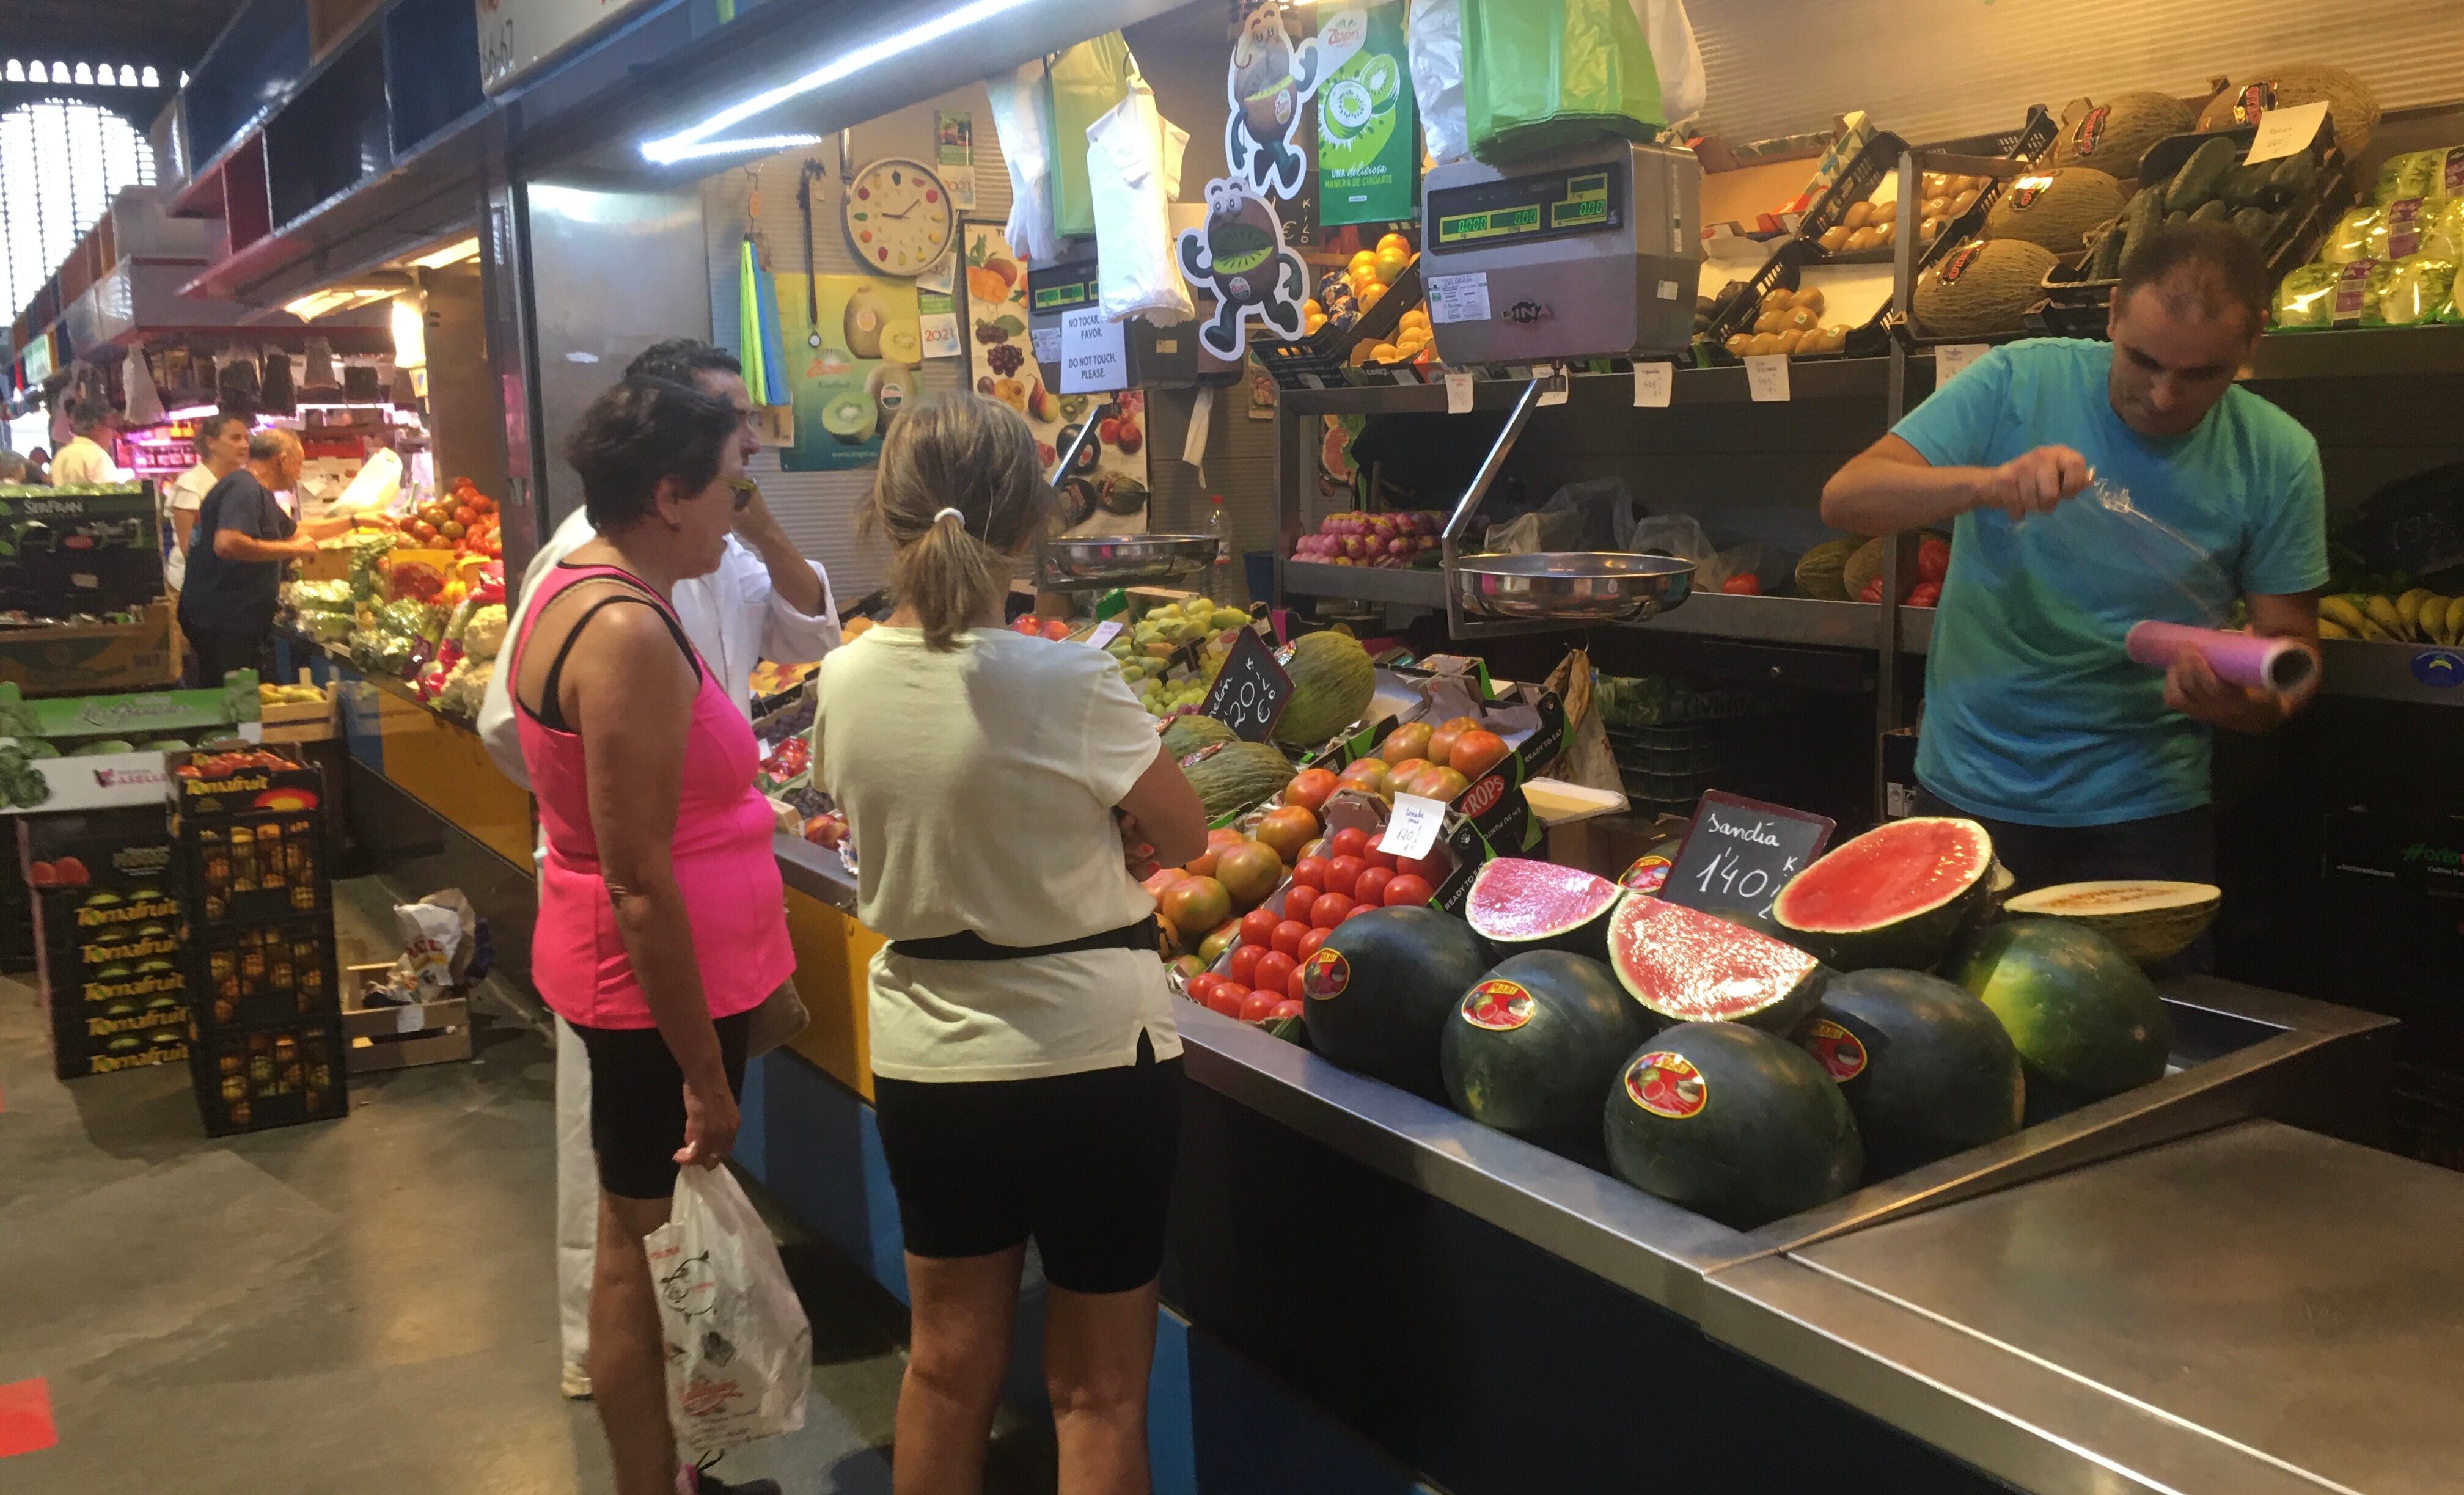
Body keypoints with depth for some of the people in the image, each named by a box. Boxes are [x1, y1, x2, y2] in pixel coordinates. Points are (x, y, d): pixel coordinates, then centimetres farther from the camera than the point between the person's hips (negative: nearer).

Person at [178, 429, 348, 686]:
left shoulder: (257, 492, 19)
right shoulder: (243, 488, -15)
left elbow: (296, 530, 35)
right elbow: (227, 544, -31)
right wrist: (292, 549, -21)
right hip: (221, 624, -11)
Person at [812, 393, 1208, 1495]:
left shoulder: (847, 679, -7)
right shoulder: (1066, 684, -21)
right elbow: (1185, 838, -8)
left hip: (924, 1056, 5)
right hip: (1089, 1054, -4)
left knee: (948, 1364, 22)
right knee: (1098, 1393, 12)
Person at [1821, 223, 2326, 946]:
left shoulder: (2278, 458, -5)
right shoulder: (2019, 382, -9)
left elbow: (2290, 643, 0)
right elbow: (1845, 499, -15)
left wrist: (2248, 701, -24)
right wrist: (1985, 483, -33)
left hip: (2144, 813, 1)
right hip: (1969, 796, 0)